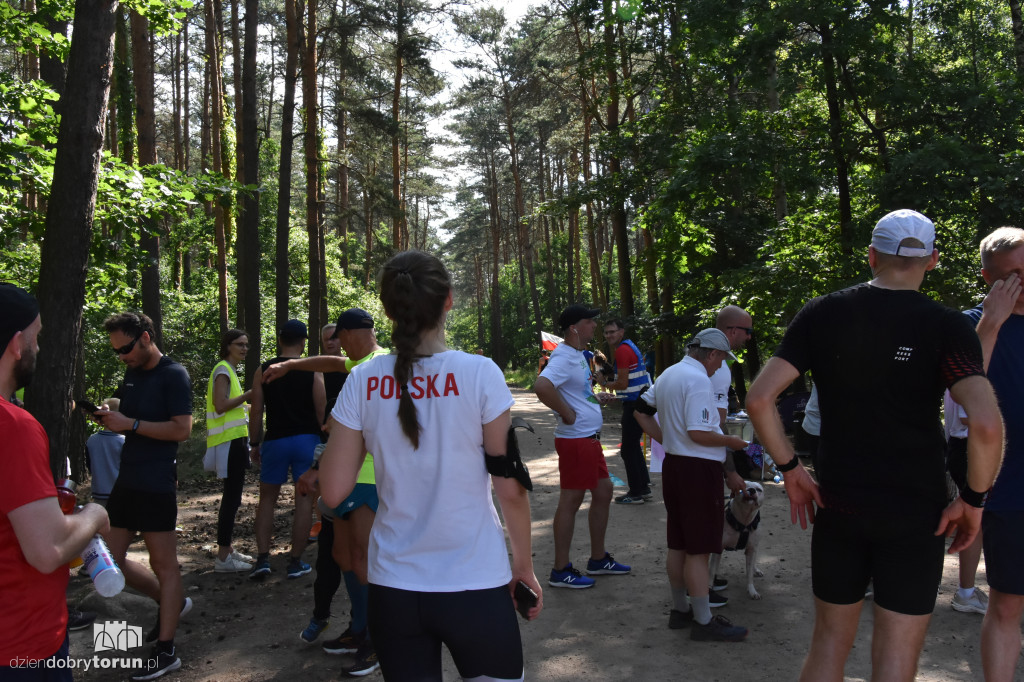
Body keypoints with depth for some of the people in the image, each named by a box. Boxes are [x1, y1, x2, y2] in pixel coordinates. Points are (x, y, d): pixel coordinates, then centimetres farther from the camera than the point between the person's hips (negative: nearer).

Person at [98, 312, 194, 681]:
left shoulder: (173, 375, -11)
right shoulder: (131, 375, 12)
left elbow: (182, 429, -18)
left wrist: (131, 424, -20)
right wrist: (110, 417, 0)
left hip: (156, 486, -8)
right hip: (127, 481, 8)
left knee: (164, 564, 1)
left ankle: (165, 652, 10)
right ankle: (171, 602, 31)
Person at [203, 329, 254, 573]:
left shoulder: (229, 370, 20)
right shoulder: (223, 370, -11)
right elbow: (220, 405, -22)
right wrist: (249, 394, -20)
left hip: (234, 440, 11)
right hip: (229, 441, -11)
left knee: (232, 496, 15)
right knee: (232, 497, -9)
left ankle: (227, 549, 23)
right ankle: (223, 558, -6)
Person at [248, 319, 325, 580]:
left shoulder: (263, 371, 1)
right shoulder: (313, 371, -4)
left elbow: (256, 413, 1)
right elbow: (321, 412, -6)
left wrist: (255, 444, 10)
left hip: (275, 441, 1)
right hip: (306, 440, -1)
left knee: (267, 499, 15)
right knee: (304, 501, 7)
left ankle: (263, 559, 8)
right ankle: (296, 562, 11)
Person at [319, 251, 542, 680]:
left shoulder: (362, 381, -5)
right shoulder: (480, 374, -12)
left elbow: (333, 492, -3)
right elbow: (510, 487, -8)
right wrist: (524, 564, 5)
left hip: (393, 585, 3)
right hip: (474, 583, -2)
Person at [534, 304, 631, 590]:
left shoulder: (578, 354, 13)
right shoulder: (564, 357, -20)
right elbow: (542, 386, -36)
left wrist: (596, 397, 12)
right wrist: (566, 413, -26)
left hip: (590, 438, 11)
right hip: (575, 440, -11)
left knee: (603, 491, 17)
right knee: (571, 501, -2)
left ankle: (598, 559, 31)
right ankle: (560, 571, 10)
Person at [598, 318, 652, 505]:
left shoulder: (623, 350, -15)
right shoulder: (629, 346, 16)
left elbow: (622, 384, -18)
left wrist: (604, 383, -4)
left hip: (634, 405, -10)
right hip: (640, 402, 10)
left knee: (628, 450, -3)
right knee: (634, 447, 18)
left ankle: (636, 493, 4)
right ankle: (644, 488, 25)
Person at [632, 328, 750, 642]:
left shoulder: (668, 374, 12)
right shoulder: (698, 379, -17)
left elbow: (642, 411, 19)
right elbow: (698, 434, -23)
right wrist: (731, 441, -8)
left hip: (673, 463, 9)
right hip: (699, 469, -9)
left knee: (678, 545, 16)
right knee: (699, 550, -2)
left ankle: (680, 610, 27)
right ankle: (704, 622, 7)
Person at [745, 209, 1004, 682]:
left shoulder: (821, 314, -3)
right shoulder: (946, 327, -9)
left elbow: (758, 400, -9)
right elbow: (986, 425, -23)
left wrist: (790, 469, 2)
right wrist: (973, 499, -7)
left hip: (838, 506, 2)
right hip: (915, 514, -2)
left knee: (830, 641, 18)